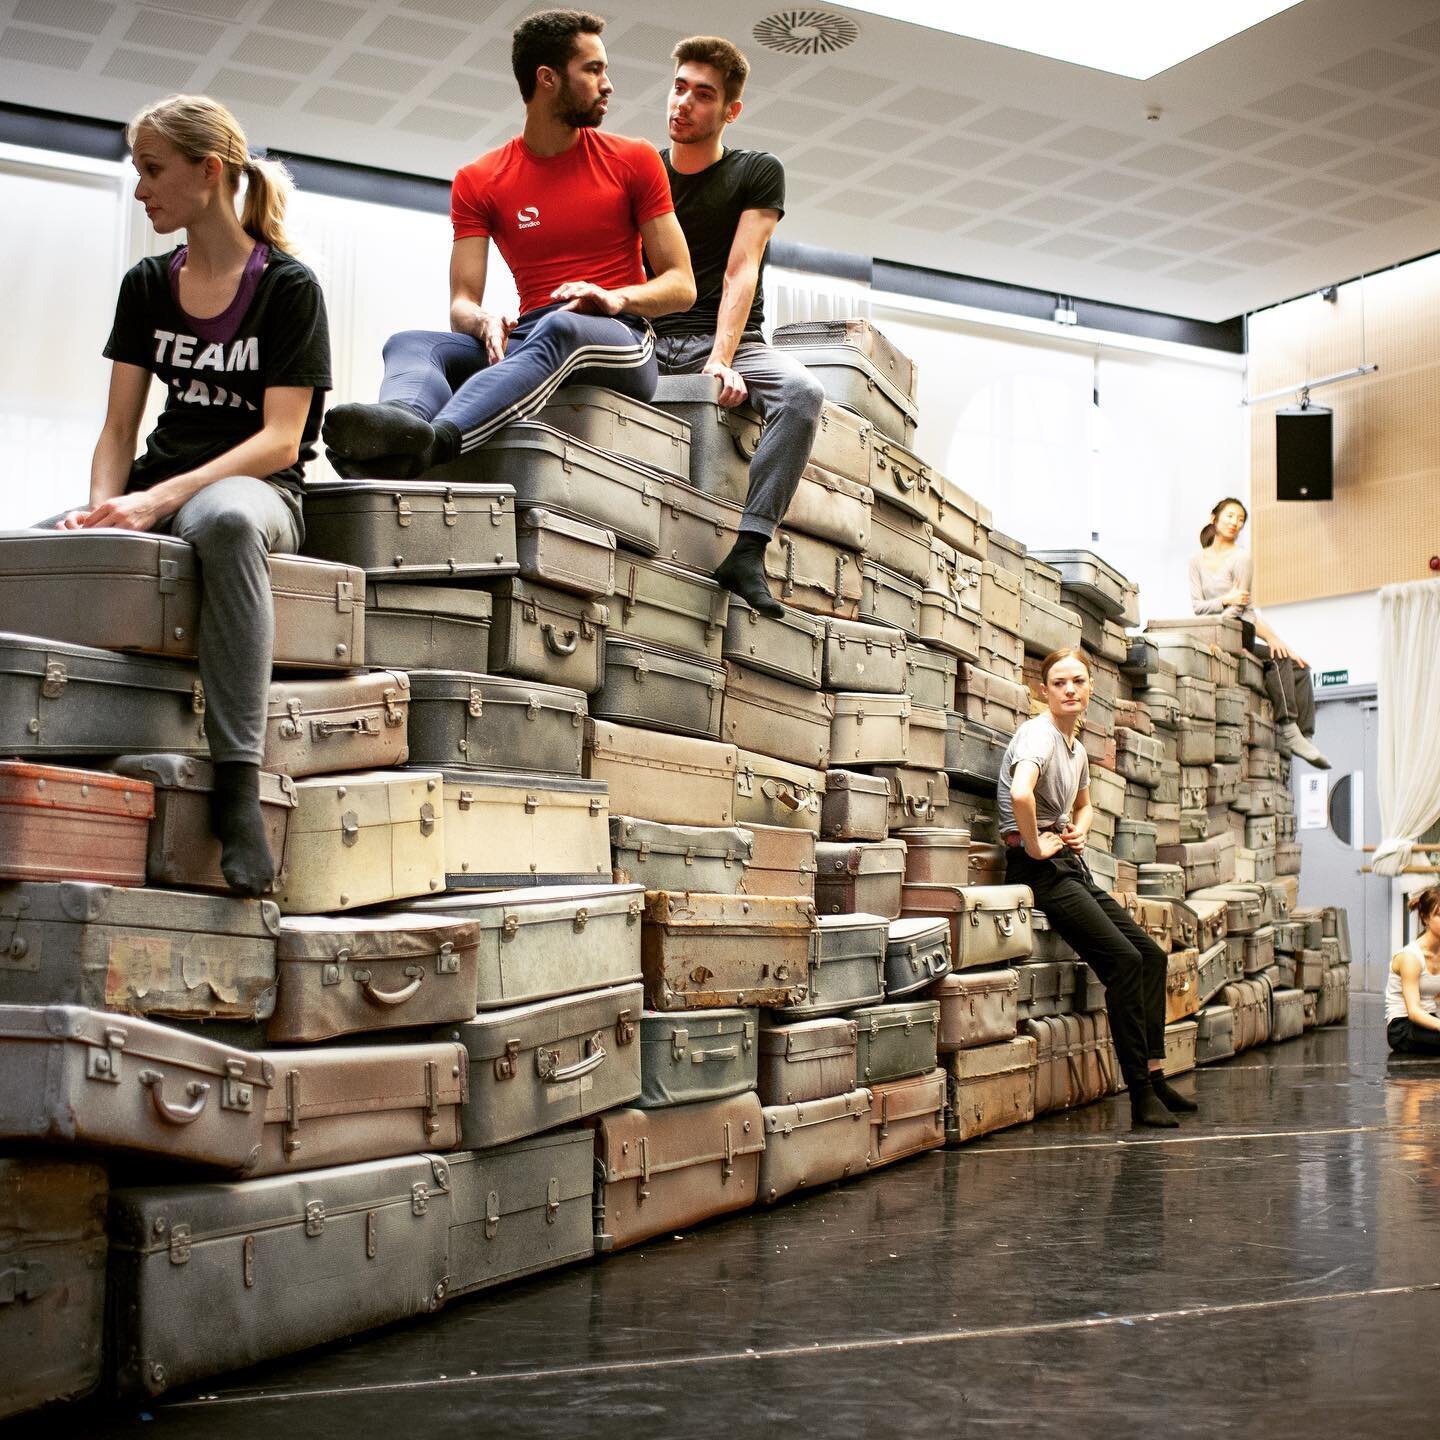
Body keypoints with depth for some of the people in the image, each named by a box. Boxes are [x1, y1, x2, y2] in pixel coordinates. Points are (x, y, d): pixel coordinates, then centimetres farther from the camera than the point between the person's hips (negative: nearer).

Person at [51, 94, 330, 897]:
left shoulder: (287, 286, -3)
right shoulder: (147, 286, 13)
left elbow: (280, 440, -12)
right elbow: (121, 427, 10)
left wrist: (158, 501, -23)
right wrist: (102, 506, -12)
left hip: (260, 490, -5)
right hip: (163, 486, 5)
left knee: (223, 519, -43)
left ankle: (237, 778, -43)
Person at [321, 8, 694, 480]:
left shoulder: (634, 161, 10)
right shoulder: (478, 181, 12)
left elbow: (682, 285, 7)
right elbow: (461, 305, 6)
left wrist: (617, 298, -15)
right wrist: (484, 321, -20)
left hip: (620, 345, -3)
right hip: (527, 339, 3)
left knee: (559, 329, -38)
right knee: (409, 343, -24)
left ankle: (435, 439, -63)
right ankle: (404, 426, -62)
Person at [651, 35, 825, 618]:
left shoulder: (757, 174, 8)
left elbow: (741, 271, -5)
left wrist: (721, 361, -20)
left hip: (729, 341, -1)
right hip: (648, 341, 2)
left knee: (802, 390, -34)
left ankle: (747, 550, -38)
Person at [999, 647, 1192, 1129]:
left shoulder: (1078, 747, 15)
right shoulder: (1038, 735, -14)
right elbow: (1020, 792, -36)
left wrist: (1079, 831, 13)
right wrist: (1036, 846, -23)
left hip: (1071, 865, 10)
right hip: (1039, 868, -10)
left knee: (1151, 954, 5)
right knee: (1124, 960, -17)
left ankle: (1155, 1074, 10)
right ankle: (1141, 1093, -12)